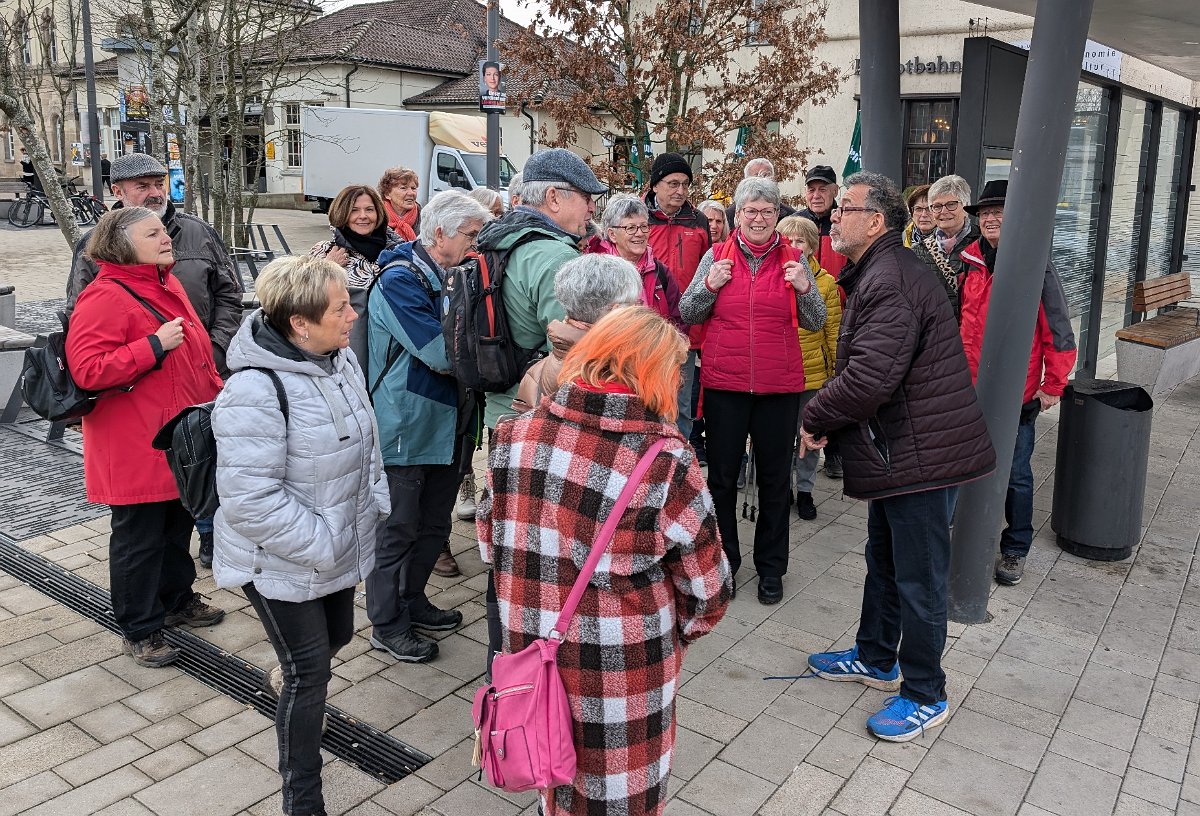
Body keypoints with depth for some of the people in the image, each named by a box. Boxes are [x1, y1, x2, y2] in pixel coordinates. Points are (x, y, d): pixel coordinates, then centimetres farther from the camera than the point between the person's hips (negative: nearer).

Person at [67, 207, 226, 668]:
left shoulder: (167, 285, 11)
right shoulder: (105, 297, -17)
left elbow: (195, 349, 23)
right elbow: (86, 370, -25)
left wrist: (216, 392, 18)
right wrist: (154, 346, -26)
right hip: (136, 447, -9)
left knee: (178, 524, 22)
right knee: (139, 537, 5)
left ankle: (177, 599, 40)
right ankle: (139, 630, 19)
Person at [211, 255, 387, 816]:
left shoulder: (339, 358, -2)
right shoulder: (255, 392, -30)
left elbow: (364, 440, 13)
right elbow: (251, 501, -30)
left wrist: (376, 501, 5)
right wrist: (322, 546, -24)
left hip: (340, 548, 8)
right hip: (284, 564, -8)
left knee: (337, 636, 25)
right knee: (309, 673, 4)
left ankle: (295, 692, 59)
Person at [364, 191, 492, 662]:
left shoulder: (453, 278, 10)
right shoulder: (400, 281, -18)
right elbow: (440, 353, -26)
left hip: (447, 425, 9)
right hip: (406, 429, -9)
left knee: (433, 526, 20)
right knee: (397, 530, 5)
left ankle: (411, 600, 39)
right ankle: (387, 625, 21)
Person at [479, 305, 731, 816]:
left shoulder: (516, 437, -9)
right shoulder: (665, 460, -20)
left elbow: (490, 538, 5)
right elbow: (707, 586, -11)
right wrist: (674, 634, 9)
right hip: (624, 674, -4)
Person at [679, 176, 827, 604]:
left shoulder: (794, 259, 3)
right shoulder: (716, 256, 2)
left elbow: (816, 323, 5)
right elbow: (687, 315, 4)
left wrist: (804, 288, -13)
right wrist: (710, 285, -12)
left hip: (780, 386, 0)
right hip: (724, 384, 0)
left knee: (775, 478, 10)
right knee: (721, 476, 9)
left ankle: (771, 567, 25)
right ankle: (722, 560, 26)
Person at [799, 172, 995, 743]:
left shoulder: (890, 283, -22)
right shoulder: (878, 274, 14)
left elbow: (867, 379, -30)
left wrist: (814, 418, -14)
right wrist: (827, 417, 7)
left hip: (920, 455, -11)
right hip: (897, 451, 11)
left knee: (918, 577, 2)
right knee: (884, 562, 23)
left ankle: (926, 696, 19)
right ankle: (875, 659, 41)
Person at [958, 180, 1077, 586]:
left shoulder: (1036, 267, -10)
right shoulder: (970, 262, 4)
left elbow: (1059, 332, -8)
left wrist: (1053, 386, -6)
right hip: (971, 388, 4)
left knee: (1015, 475, 7)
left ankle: (1015, 549, 23)